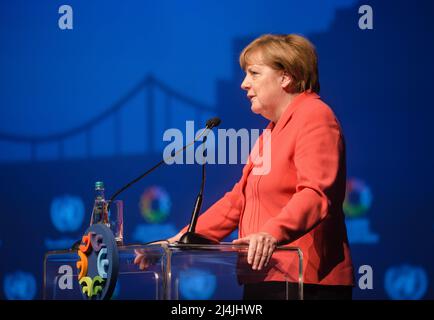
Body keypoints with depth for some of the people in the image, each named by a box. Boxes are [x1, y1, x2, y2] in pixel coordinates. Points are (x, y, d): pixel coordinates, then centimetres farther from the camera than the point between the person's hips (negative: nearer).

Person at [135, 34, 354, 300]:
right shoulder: (273, 130, 26)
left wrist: (272, 233, -37)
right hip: (265, 278, 9)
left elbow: (315, 193, -21)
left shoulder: (315, 116, -6)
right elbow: (239, 199, 24)